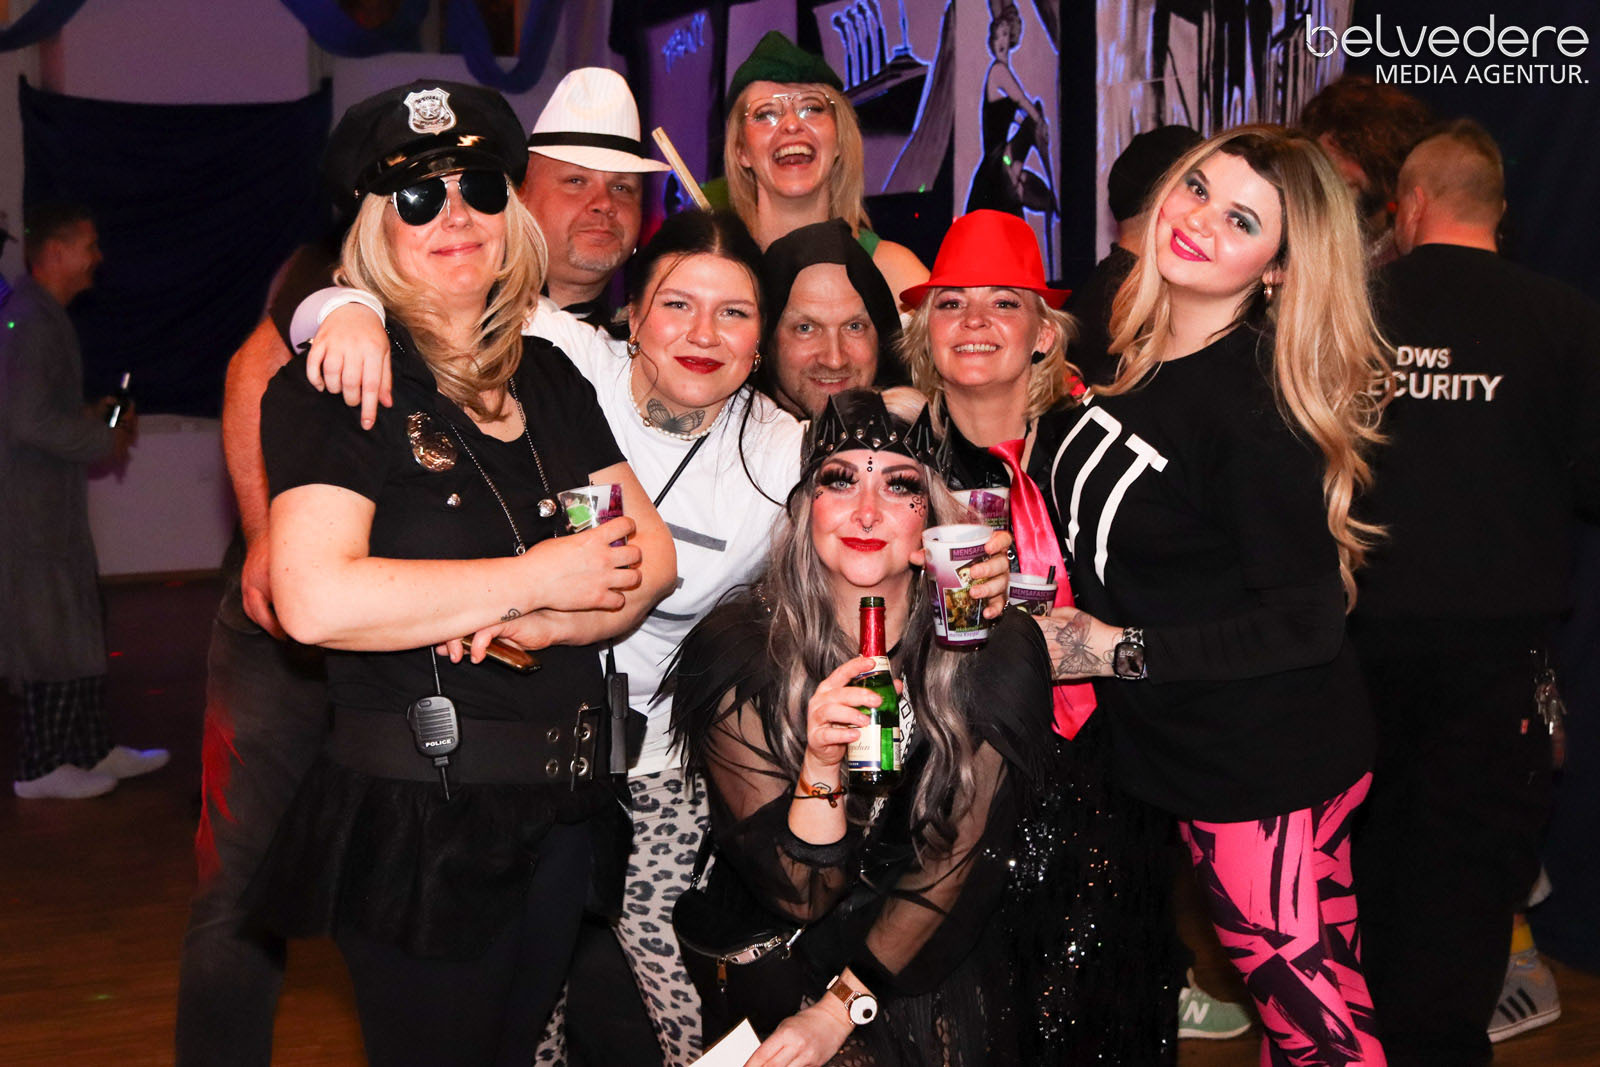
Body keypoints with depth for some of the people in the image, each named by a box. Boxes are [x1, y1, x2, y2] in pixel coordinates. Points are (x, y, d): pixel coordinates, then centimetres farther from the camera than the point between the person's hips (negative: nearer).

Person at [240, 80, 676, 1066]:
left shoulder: (549, 377, 10)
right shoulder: (335, 384, -9)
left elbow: (652, 557, 6)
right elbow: (314, 599, -24)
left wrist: (546, 624, -15)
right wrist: (536, 578, -17)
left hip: (564, 800, 6)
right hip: (418, 816, -6)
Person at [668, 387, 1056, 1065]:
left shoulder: (998, 652, -11)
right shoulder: (737, 652, -13)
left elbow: (962, 864, -7)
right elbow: (798, 896, -13)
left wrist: (840, 1008, -14)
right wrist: (821, 765, -31)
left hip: (938, 970, 1)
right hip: (778, 963, 0)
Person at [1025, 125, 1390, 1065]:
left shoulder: (1256, 411, -21)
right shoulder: (1131, 354, 2)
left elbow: (1309, 621, -21)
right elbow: (1081, 514, 20)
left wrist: (1118, 651, -20)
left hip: (1268, 765, -7)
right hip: (1171, 746, 7)